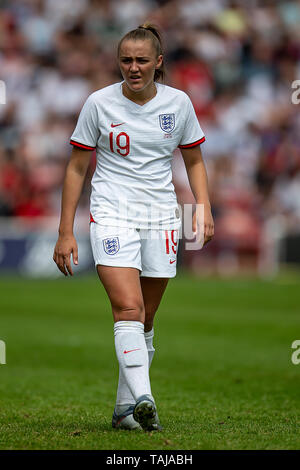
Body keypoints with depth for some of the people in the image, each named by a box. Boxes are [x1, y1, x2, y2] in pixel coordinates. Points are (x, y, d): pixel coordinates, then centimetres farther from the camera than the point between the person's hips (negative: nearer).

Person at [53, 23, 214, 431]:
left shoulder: (178, 102, 2)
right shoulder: (100, 103, -3)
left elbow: (194, 161, 15)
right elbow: (77, 168, 3)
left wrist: (204, 210, -1)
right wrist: (65, 232, 0)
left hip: (161, 219, 3)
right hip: (112, 216, -3)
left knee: (144, 321, 6)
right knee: (128, 309, -21)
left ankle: (125, 409, 18)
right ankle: (142, 400, -32)